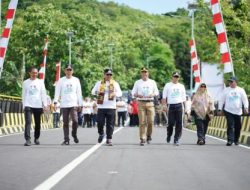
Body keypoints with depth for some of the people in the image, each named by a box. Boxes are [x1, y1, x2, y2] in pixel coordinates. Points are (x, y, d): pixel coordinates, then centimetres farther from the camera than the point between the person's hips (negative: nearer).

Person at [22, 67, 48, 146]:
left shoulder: (40, 82, 7)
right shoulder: (25, 82, 8)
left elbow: (43, 94, 5)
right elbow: (24, 95, 11)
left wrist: (45, 104, -3)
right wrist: (24, 105, 7)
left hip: (38, 106, 1)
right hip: (28, 105, -1)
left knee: (38, 123, 8)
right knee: (28, 122, -15)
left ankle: (36, 138, 23)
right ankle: (27, 139, -20)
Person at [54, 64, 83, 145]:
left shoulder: (76, 80, 9)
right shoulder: (61, 80, 6)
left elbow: (79, 93, 11)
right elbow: (57, 92, 1)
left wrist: (80, 104, 7)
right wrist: (55, 102, -12)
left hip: (73, 104, 0)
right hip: (64, 105, 0)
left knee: (75, 120, -15)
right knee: (65, 123, 2)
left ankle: (74, 134, 10)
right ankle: (66, 140, 7)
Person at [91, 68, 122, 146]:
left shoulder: (115, 83, 11)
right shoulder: (99, 83, 12)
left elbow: (120, 93, 2)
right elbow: (93, 91, 11)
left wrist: (115, 93, -20)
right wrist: (97, 92, -12)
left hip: (111, 107, 0)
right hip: (101, 107, 0)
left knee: (110, 124, -3)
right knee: (100, 122, -5)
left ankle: (109, 139, 4)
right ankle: (101, 134, 23)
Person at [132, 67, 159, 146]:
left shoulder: (152, 82, 11)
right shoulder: (137, 82, 10)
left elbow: (156, 92, 13)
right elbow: (133, 93, 9)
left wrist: (152, 95, -9)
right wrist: (138, 95, -12)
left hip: (150, 103, 1)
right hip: (141, 103, -1)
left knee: (151, 121, -6)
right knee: (142, 122, -5)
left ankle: (149, 136, 17)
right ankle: (142, 139, -3)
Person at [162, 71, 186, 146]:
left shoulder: (181, 86, 14)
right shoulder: (167, 85, 7)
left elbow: (183, 98, 15)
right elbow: (164, 97, 5)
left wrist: (183, 107, 8)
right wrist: (165, 106, -5)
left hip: (179, 106, 2)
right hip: (171, 105, -2)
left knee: (179, 123, -5)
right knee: (171, 123, -2)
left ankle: (176, 139, -2)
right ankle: (168, 136, 24)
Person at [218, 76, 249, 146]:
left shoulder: (241, 90, 5)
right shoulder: (226, 90, 6)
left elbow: (245, 99, 1)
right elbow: (221, 100, 8)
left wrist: (246, 107, -14)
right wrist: (220, 109, 3)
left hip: (238, 112, 1)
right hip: (228, 111, -1)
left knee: (238, 127, 8)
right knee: (230, 126, -12)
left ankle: (236, 140, 23)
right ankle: (230, 140, -14)